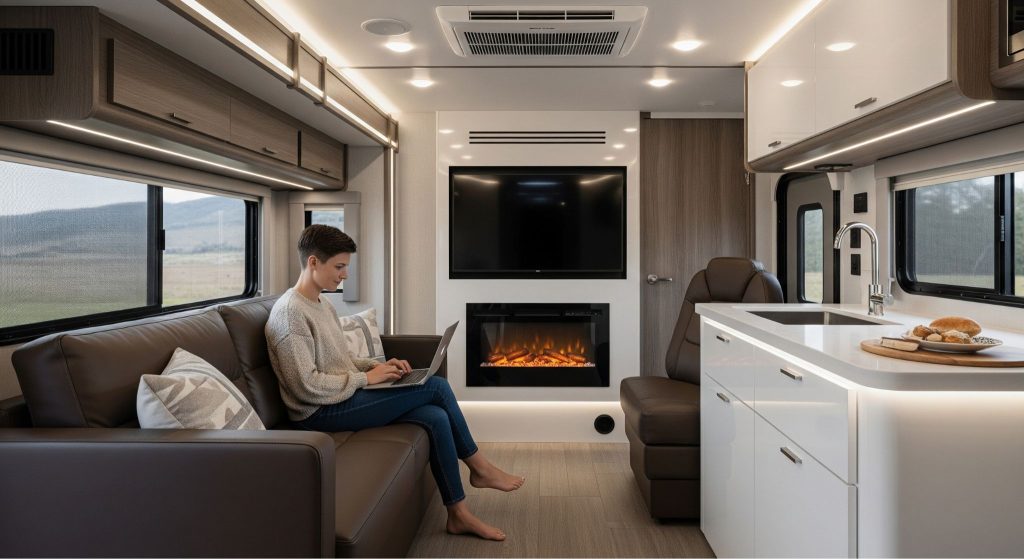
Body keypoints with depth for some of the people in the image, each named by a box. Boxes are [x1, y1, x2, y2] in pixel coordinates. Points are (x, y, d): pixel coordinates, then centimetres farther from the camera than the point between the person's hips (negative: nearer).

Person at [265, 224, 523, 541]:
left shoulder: (324, 306, 13)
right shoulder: (289, 314, -17)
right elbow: (307, 387, -22)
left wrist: (376, 365, 3)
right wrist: (366, 377, -16)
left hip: (344, 397, 9)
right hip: (321, 412, -9)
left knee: (436, 417, -11)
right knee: (436, 386, -15)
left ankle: (458, 515, 3)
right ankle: (480, 468, 3)